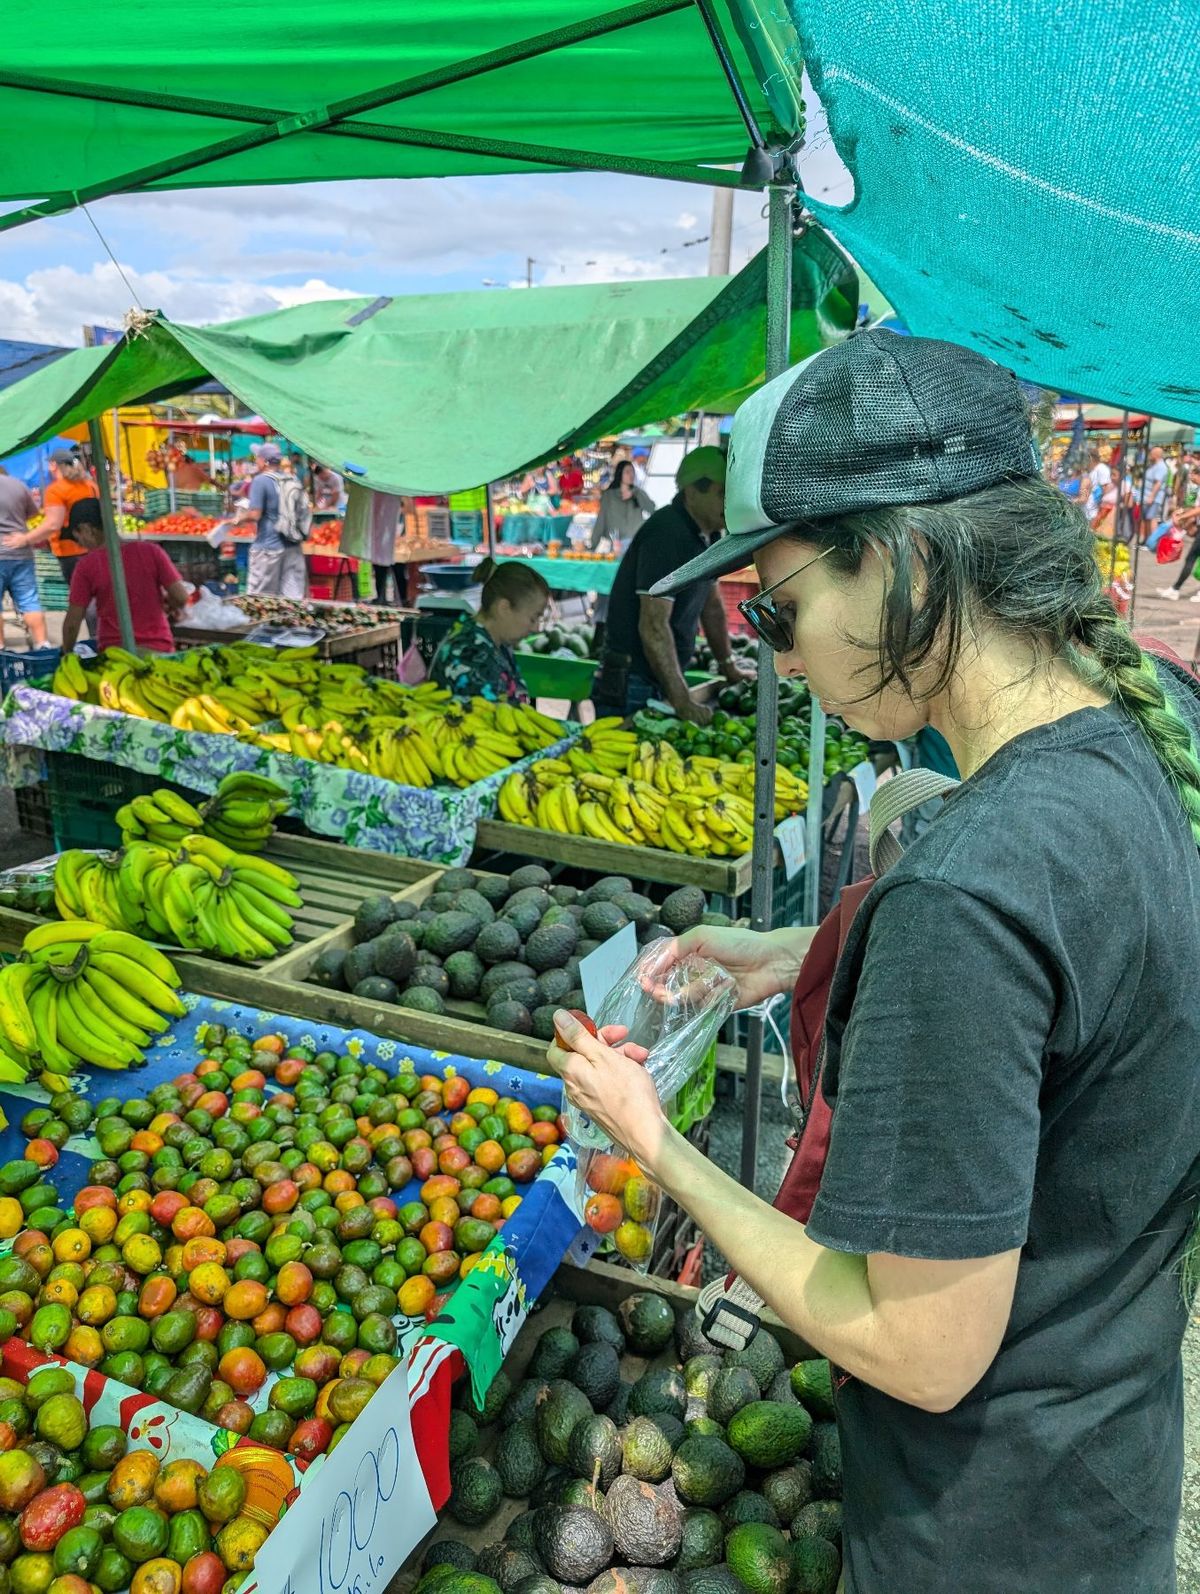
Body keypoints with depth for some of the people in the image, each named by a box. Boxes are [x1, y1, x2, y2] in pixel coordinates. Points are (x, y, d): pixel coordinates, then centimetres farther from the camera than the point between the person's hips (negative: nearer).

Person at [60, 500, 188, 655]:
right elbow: (181, 597, -5)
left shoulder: (87, 565, -6)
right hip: (159, 650, 2)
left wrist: (67, 653, 12)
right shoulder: (151, 551, -3)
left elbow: (73, 622, -3)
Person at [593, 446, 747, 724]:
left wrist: (729, 668, 22)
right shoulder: (666, 534, -20)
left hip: (663, 682, 9)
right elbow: (653, 627, -26)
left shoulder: (709, 534, 9)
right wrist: (682, 702, -27)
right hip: (632, 685, -9)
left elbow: (711, 605, 23)